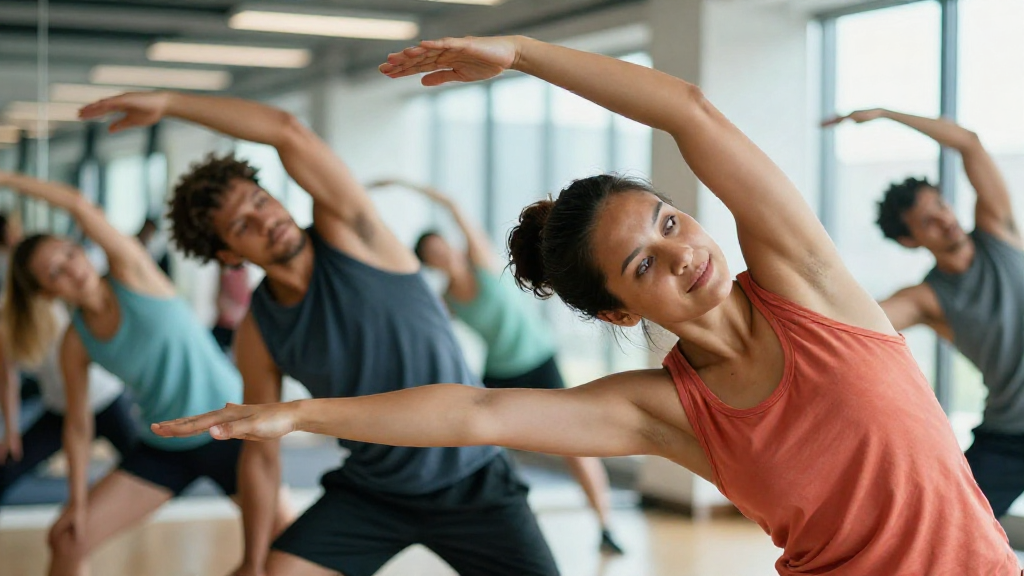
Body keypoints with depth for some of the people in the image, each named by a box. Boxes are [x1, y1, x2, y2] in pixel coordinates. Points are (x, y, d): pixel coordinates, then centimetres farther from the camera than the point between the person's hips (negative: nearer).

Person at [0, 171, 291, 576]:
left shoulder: (132, 271, -14)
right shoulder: (75, 343, -5)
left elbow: (80, 206, -25)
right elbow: (78, 424, 3)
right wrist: (78, 499, -1)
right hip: (162, 448, 4)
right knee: (67, 539, -1)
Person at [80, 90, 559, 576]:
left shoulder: (348, 234, -13)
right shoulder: (258, 335, -6)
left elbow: (288, 132, -27)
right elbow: (261, 454, 3)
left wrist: (167, 102, -24)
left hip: (470, 480, -2)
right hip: (371, 491, 3)